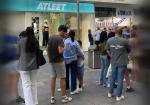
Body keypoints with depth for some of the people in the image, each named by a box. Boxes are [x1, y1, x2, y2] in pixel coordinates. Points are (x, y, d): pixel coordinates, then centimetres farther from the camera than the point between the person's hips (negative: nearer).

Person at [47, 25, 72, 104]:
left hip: (52, 61, 7)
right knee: (62, 78, 4)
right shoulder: (60, 39, -17)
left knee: (53, 78, 10)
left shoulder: (51, 38, 7)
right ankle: (64, 97, 13)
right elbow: (60, 51, -25)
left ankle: (52, 98, 15)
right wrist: (64, 47, -6)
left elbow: (47, 49, 12)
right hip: (59, 61, -7)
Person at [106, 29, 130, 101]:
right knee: (120, 79, 6)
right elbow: (128, 51, 0)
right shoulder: (124, 41, -15)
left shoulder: (109, 40, -5)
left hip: (113, 62, 4)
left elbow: (108, 50, 7)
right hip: (122, 63, -4)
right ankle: (118, 96, 14)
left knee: (113, 77, 19)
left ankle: (110, 93, 31)